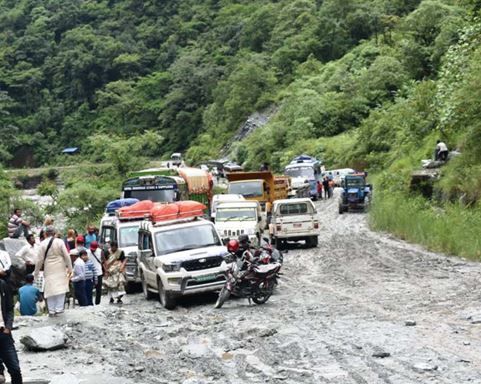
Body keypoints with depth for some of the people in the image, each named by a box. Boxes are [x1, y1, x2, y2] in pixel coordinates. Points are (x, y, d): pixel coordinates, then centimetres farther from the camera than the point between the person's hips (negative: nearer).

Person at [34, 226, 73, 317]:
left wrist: (37, 271, 9)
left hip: (49, 269, 1)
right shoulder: (60, 242, -6)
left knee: (50, 288, 5)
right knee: (60, 287, 5)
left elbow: (40, 259, -2)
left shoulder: (43, 244, -5)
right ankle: (59, 308, 0)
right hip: (60, 269, -1)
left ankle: (51, 310, 6)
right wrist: (69, 268, 5)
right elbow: (66, 256, -5)